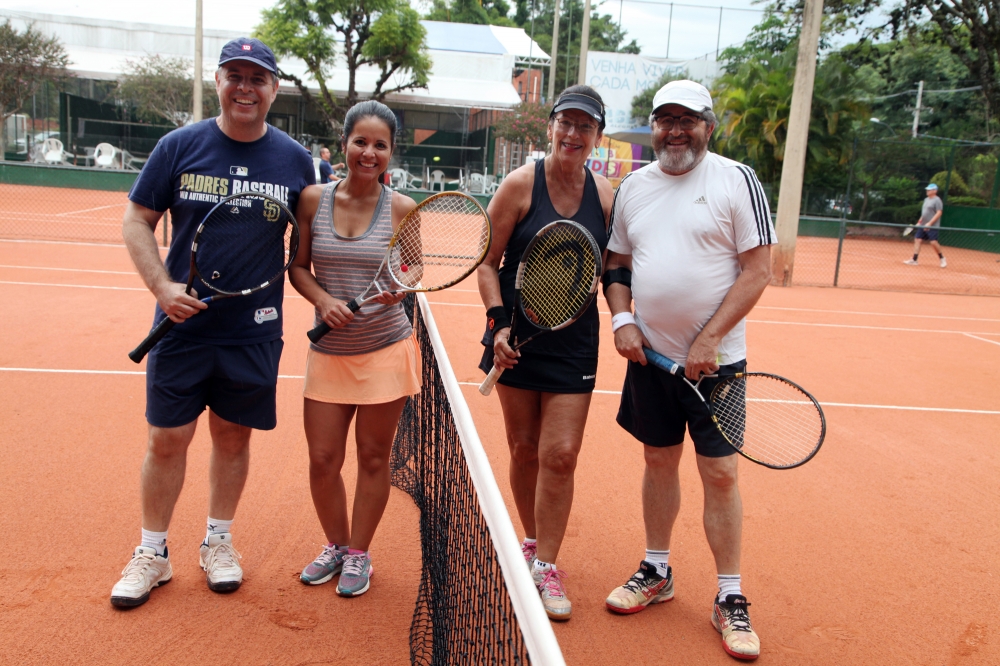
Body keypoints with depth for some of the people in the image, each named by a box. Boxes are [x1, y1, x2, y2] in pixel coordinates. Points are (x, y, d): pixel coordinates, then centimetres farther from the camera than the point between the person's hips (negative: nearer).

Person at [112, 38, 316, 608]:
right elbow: (137, 221, 2)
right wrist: (162, 286, -12)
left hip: (254, 332, 1)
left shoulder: (294, 159, 1)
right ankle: (153, 553, 25)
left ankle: (218, 542, 32)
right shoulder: (180, 146, -2)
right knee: (167, 439, 6)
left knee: (234, 435, 12)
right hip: (182, 324, -1)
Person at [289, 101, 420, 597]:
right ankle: (335, 545, 33)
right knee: (322, 460, 6)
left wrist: (397, 288, -21)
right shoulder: (313, 200, -1)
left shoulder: (401, 209, -5)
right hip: (328, 351, 2)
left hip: (386, 351, -2)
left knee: (372, 458, 8)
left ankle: (358, 553, 29)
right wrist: (323, 299, -14)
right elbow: (298, 266, 4)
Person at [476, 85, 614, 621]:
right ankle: (532, 541, 33)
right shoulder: (521, 184, -6)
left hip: (574, 340, 1)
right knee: (523, 449, 9)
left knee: (560, 454, -3)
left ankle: (546, 565, 12)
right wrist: (498, 321, -14)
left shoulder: (605, 194, 1)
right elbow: (487, 262, -3)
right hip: (518, 336, -1)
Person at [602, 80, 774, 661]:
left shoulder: (738, 179, -6)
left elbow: (758, 270, -10)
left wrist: (709, 340, -15)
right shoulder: (634, 186, 8)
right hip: (650, 354, 4)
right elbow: (617, 263, 15)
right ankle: (656, 573, 31)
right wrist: (622, 319, -3)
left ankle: (730, 599, 15)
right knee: (659, 461, 14)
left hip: (715, 359, -4)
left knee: (720, 473, 0)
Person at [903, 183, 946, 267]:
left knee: (933, 242, -15)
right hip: (923, 226, 8)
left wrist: (929, 223, -23)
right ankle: (914, 260, -1)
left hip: (932, 226, -8)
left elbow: (939, 213, -17)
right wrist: (919, 222, 19)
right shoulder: (926, 200, 16)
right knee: (917, 240, 0)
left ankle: (942, 258, 6)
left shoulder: (937, 200, -9)